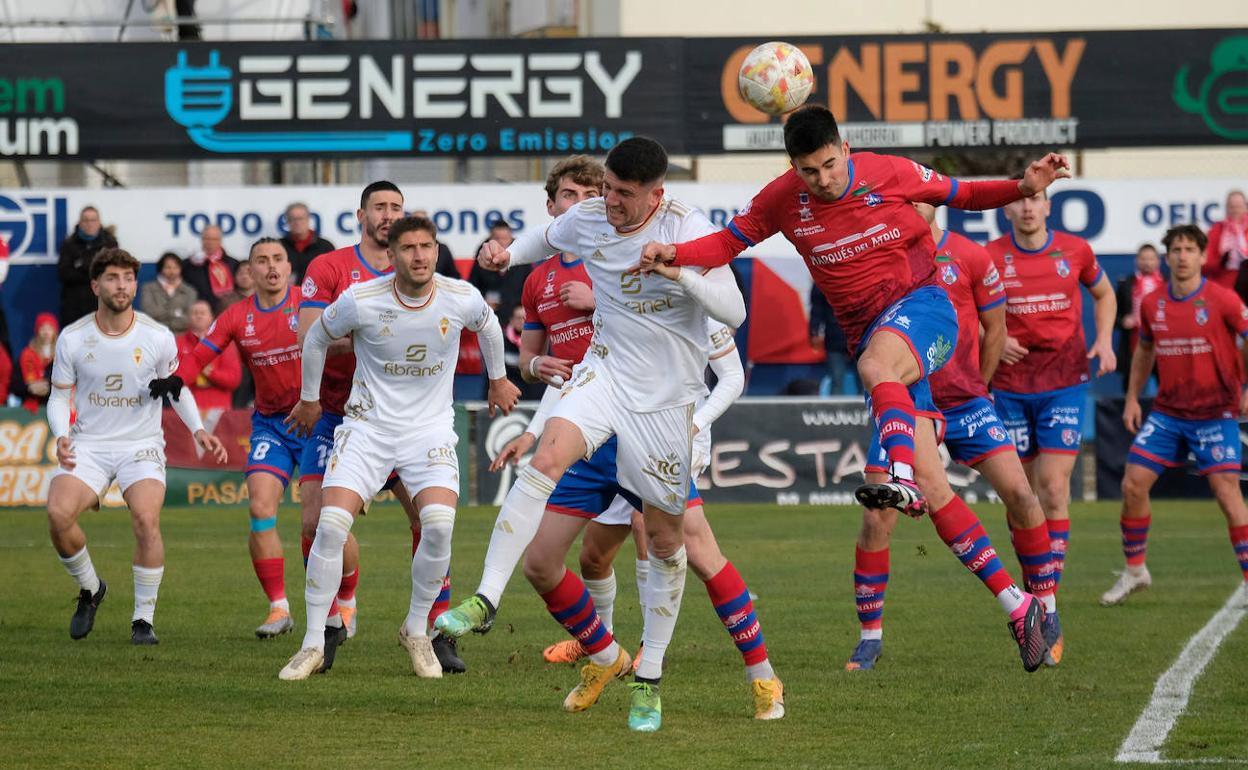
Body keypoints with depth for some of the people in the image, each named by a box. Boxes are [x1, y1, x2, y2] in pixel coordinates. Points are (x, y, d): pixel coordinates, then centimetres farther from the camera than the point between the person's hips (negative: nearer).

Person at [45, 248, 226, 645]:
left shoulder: (158, 337, -3)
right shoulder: (72, 339, -2)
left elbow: (178, 387, 13)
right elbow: (59, 396, 6)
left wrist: (198, 429, -2)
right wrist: (62, 437, -13)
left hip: (141, 446, -1)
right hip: (88, 446, 1)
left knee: (146, 518, -28)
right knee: (58, 512, -25)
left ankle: (144, 619, -11)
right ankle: (89, 589, 5)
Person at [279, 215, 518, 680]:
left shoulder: (462, 299, -9)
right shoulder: (360, 301, -14)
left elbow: (488, 325, 17)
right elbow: (317, 338, 7)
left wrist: (498, 380, 29)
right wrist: (309, 398, 18)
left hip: (431, 428, 1)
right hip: (368, 427, 0)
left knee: (439, 523, -23)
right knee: (331, 523, -17)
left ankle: (417, 631, 0)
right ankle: (313, 644, -5)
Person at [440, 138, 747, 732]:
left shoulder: (687, 229, -14)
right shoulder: (586, 220, -3)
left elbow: (733, 313, -19)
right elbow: (548, 240, 22)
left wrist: (680, 273, -34)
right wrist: (505, 254, 2)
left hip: (667, 395, -2)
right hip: (606, 372, 2)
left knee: (665, 539, 5)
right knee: (548, 456, -28)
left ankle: (647, 679, 19)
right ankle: (485, 600, -30)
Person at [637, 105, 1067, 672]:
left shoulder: (890, 174, -5)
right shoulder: (784, 200, 1)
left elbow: (958, 194, 8)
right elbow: (730, 241, 8)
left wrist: (1023, 187, -8)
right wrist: (673, 254, -10)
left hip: (921, 307, -4)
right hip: (872, 336, 4)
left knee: (875, 364, -41)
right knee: (932, 487, -5)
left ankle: (902, 477, -63)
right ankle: (1016, 605, 0)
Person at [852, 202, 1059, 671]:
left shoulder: (971, 258, -4)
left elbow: (994, 330, 7)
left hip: (965, 403, 0)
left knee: (1019, 495, -10)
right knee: (876, 518, -8)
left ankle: (1046, 613, 8)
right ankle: (870, 637, 6)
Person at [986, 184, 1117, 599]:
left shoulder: (1075, 250, 1)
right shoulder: (990, 257, -2)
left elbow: (1104, 294, 19)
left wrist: (1104, 340, 3)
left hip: (1065, 382, -1)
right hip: (1011, 387, 1)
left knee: (1054, 488, -12)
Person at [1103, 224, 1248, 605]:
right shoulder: (1152, 305, 4)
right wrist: (1132, 398, 15)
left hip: (1214, 413, -4)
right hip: (1167, 413, 4)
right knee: (1132, 485, -1)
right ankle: (1134, 571, 17)